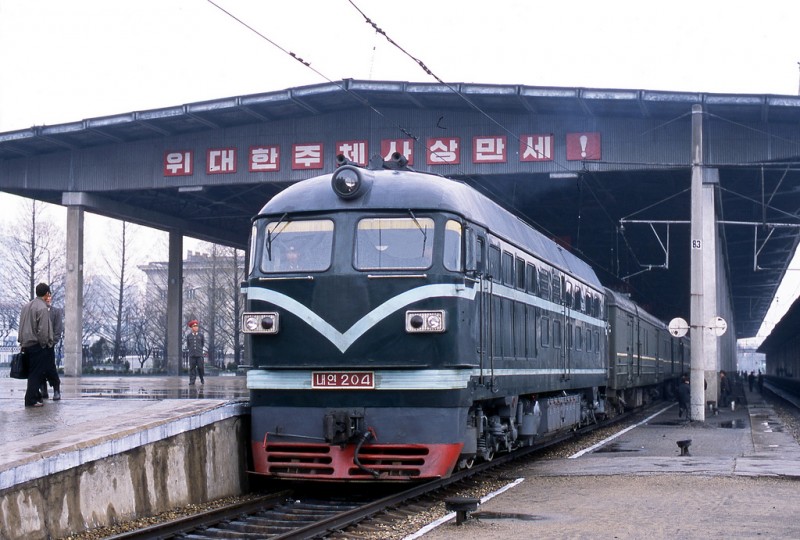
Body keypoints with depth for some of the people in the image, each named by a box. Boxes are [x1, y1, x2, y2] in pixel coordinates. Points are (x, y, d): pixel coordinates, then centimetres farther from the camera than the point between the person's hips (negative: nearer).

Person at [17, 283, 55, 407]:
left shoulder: (27, 306, 11)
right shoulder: (42, 308, -15)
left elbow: (21, 326, 13)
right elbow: (43, 330, -19)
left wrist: (22, 342, 16)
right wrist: (44, 344, -8)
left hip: (26, 344, 8)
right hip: (37, 345, -8)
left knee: (32, 373, 16)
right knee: (36, 373, -4)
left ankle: (35, 396, 21)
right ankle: (32, 399, -6)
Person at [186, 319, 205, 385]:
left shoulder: (201, 335, 8)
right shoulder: (188, 336, 8)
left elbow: (203, 344, 18)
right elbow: (187, 345, 16)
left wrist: (200, 349, 9)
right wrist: (190, 349, 2)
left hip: (199, 355, 0)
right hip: (192, 355, 0)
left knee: (200, 367, -2)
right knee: (192, 368, -2)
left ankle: (202, 379, 19)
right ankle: (192, 380, 0)